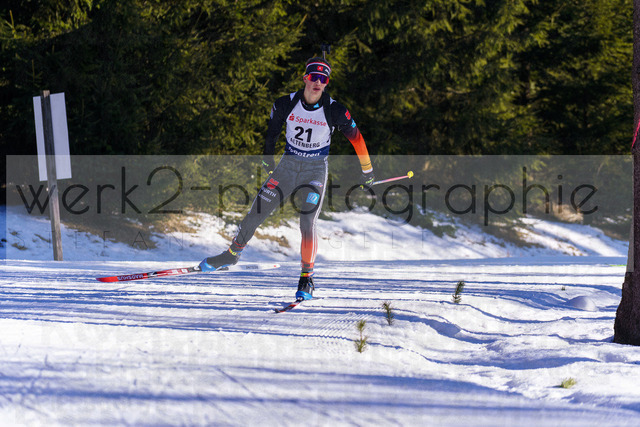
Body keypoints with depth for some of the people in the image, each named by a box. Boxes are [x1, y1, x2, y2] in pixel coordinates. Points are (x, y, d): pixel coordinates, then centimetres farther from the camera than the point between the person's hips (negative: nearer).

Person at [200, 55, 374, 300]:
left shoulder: (335, 111, -16)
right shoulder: (286, 105, -10)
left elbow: (355, 137, -2)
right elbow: (271, 132, 8)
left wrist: (367, 170, 4)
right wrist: (268, 161, 15)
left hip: (316, 170, -2)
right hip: (288, 166, 2)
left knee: (307, 223, -17)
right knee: (256, 213, 0)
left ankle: (306, 278, -2)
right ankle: (232, 254, 23)